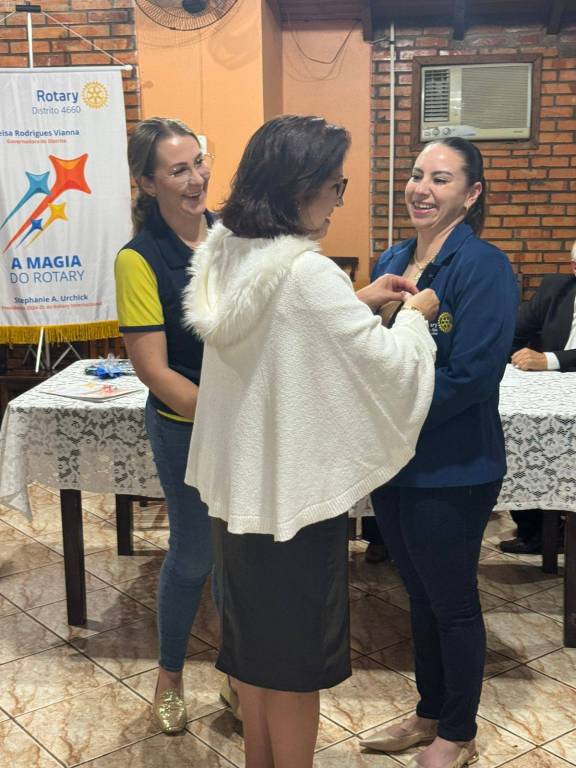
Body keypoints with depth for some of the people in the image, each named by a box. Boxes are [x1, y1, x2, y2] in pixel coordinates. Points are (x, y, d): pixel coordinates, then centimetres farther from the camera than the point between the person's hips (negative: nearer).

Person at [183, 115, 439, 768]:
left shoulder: (227, 257, 2)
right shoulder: (308, 273, -24)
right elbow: (388, 370, -18)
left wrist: (359, 300, 13)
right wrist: (414, 317, 1)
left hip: (237, 485, 8)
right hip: (294, 493, -8)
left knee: (254, 641, 23)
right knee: (296, 662, 11)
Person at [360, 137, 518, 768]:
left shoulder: (483, 268, -16)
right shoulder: (392, 261, 5)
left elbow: (470, 377, -23)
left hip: (451, 473, -7)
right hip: (390, 462, 7)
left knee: (453, 604, 11)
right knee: (420, 596, 21)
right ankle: (430, 714, 42)